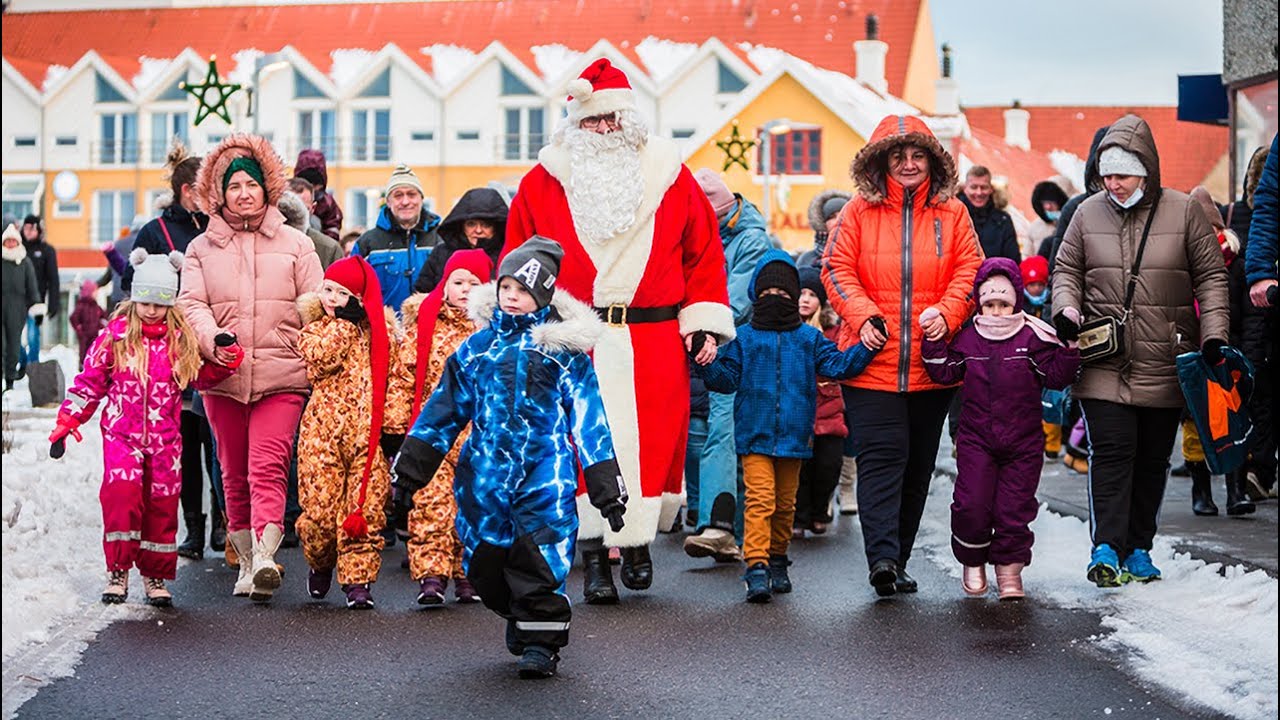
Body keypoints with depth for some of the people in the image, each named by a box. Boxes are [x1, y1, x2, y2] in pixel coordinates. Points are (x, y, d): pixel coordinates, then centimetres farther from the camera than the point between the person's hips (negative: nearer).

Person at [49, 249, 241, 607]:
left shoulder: (182, 339, 4)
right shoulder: (116, 336, 0)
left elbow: (201, 377, 12)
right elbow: (89, 381, 5)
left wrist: (224, 363, -8)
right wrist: (67, 422, 1)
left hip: (165, 438, 2)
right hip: (121, 432, -2)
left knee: (162, 502, 3)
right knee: (122, 492, -17)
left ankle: (155, 575, 16)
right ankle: (118, 570, -6)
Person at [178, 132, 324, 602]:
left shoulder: (295, 244, 9)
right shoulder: (201, 249, 12)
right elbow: (191, 304, 3)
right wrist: (213, 341, -17)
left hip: (281, 376, -2)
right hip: (222, 379, 3)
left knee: (268, 468, -15)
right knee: (233, 474, 9)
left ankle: (264, 558, -26)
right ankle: (247, 562, 19)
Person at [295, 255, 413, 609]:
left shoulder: (380, 331, 11)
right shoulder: (313, 330, 11)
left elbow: (396, 378, 9)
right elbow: (319, 358, -11)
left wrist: (395, 424, 1)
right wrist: (344, 323, -7)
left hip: (369, 431, 0)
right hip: (323, 428, 0)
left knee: (366, 507, -5)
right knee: (320, 505, -2)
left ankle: (358, 579, 4)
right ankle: (320, 564, 25)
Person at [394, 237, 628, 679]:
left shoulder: (565, 351, 2)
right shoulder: (478, 346, 10)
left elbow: (588, 417, 2)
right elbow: (446, 407, 17)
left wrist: (605, 485, -2)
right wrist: (413, 463, 13)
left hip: (545, 473, -3)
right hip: (485, 473, 3)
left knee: (538, 557, -10)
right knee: (485, 560, 6)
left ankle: (540, 641, 3)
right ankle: (517, 615, 30)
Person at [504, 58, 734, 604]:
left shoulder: (668, 176, 8)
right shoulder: (544, 182, 6)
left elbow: (703, 252, 12)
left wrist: (706, 324, 6)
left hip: (654, 343, 1)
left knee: (651, 442, -1)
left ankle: (638, 539, 21)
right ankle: (595, 559, 7)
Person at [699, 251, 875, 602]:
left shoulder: (809, 338, 8)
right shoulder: (744, 338, 4)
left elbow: (837, 365, 3)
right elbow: (726, 378, 2)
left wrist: (864, 349, -10)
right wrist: (707, 363, -16)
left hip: (794, 437, 2)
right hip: (754, 437, -2)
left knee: (785, 503, 14)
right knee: (759, 499, -14)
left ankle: (778, 562, 30)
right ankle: (757, 568, -16)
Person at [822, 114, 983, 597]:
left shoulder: (951, 213, 8)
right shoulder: (860, 211, 3)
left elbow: (969, 270, 6)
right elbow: (837, 269, 1)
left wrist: (946, 313, -10)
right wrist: (863, 317, -13)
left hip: (932, 365, 3)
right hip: (872, 363, -3)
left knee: (918, 465, 9)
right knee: (881, 456, -12)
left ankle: (897, 562, 18)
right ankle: (882, 557, -20)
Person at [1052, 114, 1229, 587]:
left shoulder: (1182, 212, 2)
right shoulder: (1088, 214, 6)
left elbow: (1211, 276, 5)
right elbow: (1067, 270, 15)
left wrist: (1213, 333, -4)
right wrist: (1067, 308, -5)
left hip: (1165, 365, 1)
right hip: (1105, 363, 0)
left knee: (1152, 459, 7)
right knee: (1111, 452, -12)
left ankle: (1138, 548, 17)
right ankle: (1106, 548, -16)